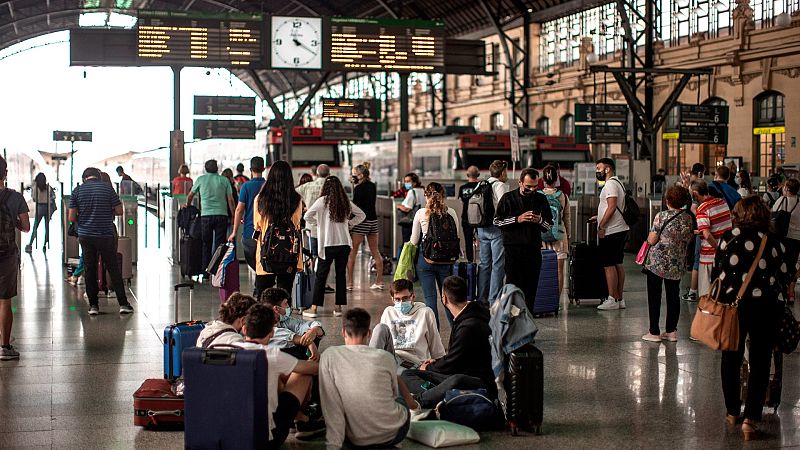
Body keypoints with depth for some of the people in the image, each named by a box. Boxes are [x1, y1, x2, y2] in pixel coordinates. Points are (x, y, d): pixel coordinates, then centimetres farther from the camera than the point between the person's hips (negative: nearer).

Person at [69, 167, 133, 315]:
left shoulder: (77, 191, 0)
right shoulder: (107, 188, -3)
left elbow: (71, 217, -2)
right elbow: (119, 211, -3)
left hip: (85, 236, 1)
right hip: (106, 235, -1)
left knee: (90, 270, 10)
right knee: (114, 270, 5)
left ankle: (93, 305, 10)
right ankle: (123, 304, 3)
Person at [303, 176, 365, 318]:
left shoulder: (323, 201, -7)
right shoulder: (346, 202, 5)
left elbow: (307, 216, -14)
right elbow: (361, 215, 17)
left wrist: (316, 224, 1)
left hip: (328, 243, -3)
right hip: (344, 243, 3)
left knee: (321, 275, 2)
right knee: (341, 274, 10)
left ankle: (314, 308, 2)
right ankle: (338, 306, 12)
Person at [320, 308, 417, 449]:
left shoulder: (329, 356, -10)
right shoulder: (385, 358, -8)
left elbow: (331, 406, -14)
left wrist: (334, 444, -12)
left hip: (357, 441, 0)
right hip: (394, 433, 0)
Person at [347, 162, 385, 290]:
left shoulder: (359, 188, -12)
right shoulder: (373, 186, 10)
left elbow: (355, 206, -15)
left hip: (361, 221, -7)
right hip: (373, 220, 7)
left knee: (352, 252, -2)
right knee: (375, 252, 10)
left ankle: (349, 283, -4)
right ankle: (379, 281, 12)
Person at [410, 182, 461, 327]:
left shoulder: (421, 213, -6)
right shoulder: (451, 213, -3)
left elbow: (414, 241, 1)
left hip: (426, 259, -2)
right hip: (446, 260, 2)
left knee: (430, 297, 3)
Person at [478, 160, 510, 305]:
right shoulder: (500, 186, -10)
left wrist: (478, 233, 19)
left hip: (482, 227, 8)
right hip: (497, 228, -8)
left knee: (484, 264, 13)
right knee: (498, 265, -4)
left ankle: (481, 298, 17)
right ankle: (494, 300, -5)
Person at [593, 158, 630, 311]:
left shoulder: (610, 184, -13)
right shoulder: (618, 183, 19)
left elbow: (612, 207, -22)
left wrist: (601, 226, -20)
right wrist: (599, 217, 20)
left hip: (611, 232, -10)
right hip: (620, 229, 10)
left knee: (609, 265, -7)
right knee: (618, 264, 11)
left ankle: (612, 300, -5)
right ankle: (620, 299, 15)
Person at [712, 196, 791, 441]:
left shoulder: (729, 237, 0)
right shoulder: (773, 241, 0)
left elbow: (718, 271, 3)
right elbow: (784, 276, 2)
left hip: (733, 303, 1)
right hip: (765, 306, -1)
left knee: (731, 359, 16)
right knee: (760, 363, 7)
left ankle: (732, 412, 25)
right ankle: (751, 418, 0)